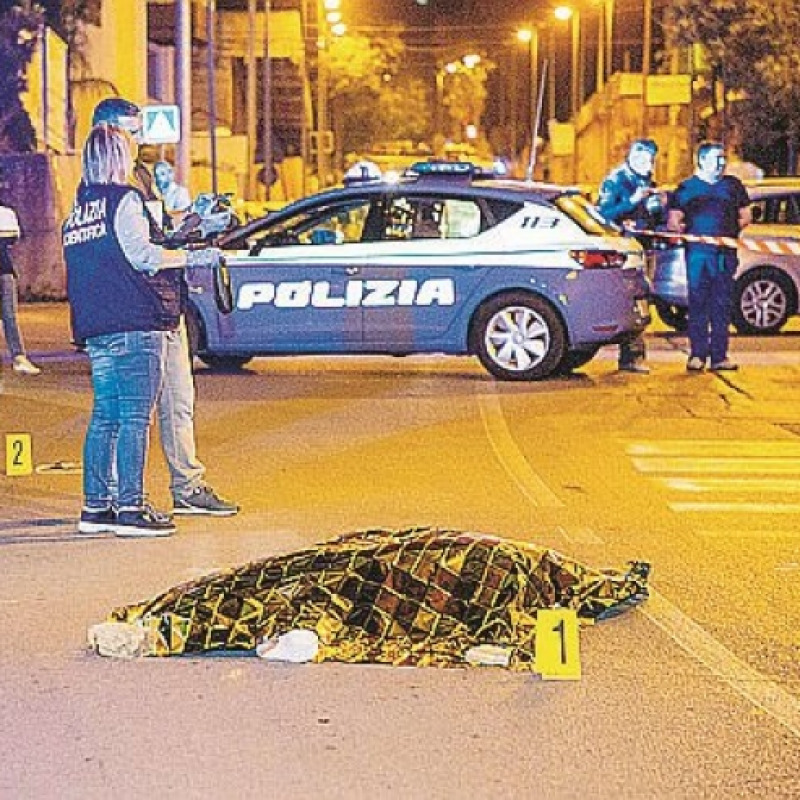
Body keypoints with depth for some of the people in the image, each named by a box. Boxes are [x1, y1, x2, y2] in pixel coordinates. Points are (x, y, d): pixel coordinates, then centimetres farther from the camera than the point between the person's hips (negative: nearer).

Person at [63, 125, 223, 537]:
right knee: (135, 417, -5)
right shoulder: (124, 199, -6)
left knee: (105, 415, 11)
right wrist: (194, 257, -5)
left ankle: (96, 506, 13)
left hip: (94, 328, 8)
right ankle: (130, 507, -6)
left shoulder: (78, 208, 17)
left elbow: (99, 262, 17)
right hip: (134, 324, -8)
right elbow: (143, 256, -15)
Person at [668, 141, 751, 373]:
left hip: (726, 253, 3)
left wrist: (736, 226, 6)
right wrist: (678, 227, -10)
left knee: (722, 305, 3)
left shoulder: (733, 185, 16)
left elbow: (745, 215, 21)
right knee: (698, 304, -4)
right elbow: (673, 219, 6)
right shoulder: (687, 188, 8)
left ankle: (719, 356, 6)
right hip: (698, 252, -3)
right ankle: (697, 355, -1)